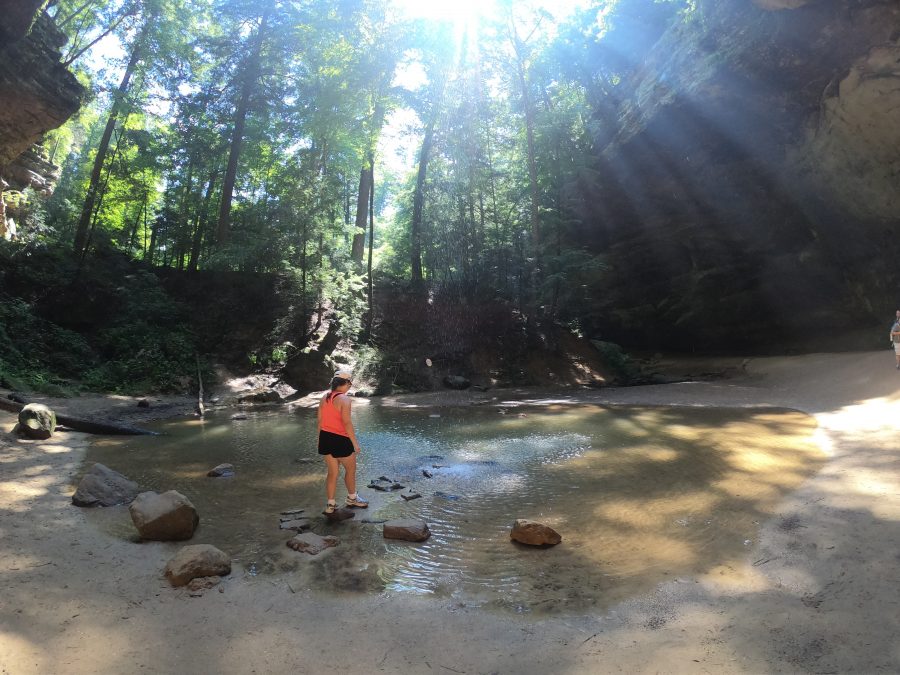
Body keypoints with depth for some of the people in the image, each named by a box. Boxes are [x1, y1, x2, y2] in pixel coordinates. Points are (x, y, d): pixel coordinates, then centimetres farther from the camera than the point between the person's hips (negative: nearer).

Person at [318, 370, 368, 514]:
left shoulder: (324, 398, 6)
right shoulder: (344, 399, -17)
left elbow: (320, 421, 10)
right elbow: (347, 423, -22)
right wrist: (355, 442, -15)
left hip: (325, 438, 7)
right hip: (340, 440, -7)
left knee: (332, 472, 17)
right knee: (350, 469, 17)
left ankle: (330, 505, 21)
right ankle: (352, 498, 34)